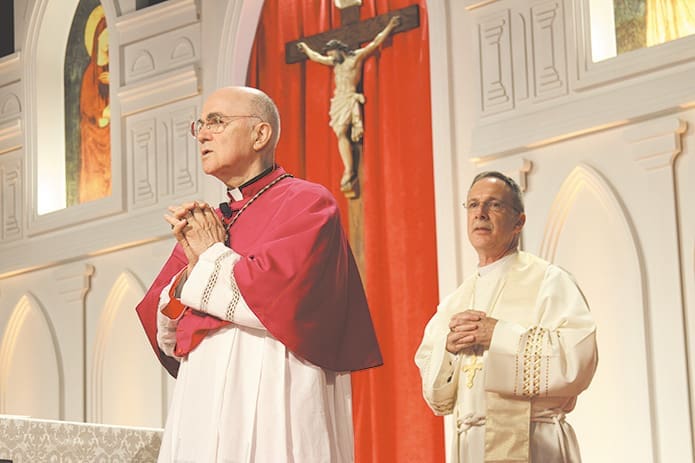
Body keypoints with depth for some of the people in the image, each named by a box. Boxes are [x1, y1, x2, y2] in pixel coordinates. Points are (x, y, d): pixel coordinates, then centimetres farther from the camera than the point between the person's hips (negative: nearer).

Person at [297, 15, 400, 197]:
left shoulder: (357, 56, 4)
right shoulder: (335, 62, 22)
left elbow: (375, 43, 4)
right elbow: (316, 57, 38)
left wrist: (389, 27, 2)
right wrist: (305, 48, 50)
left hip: (350, 99, -6)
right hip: (338, 101, 6)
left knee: (342, 133, -21)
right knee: (341, 135, -11)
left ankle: (349, 173, -24)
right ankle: (349, 173, -19)